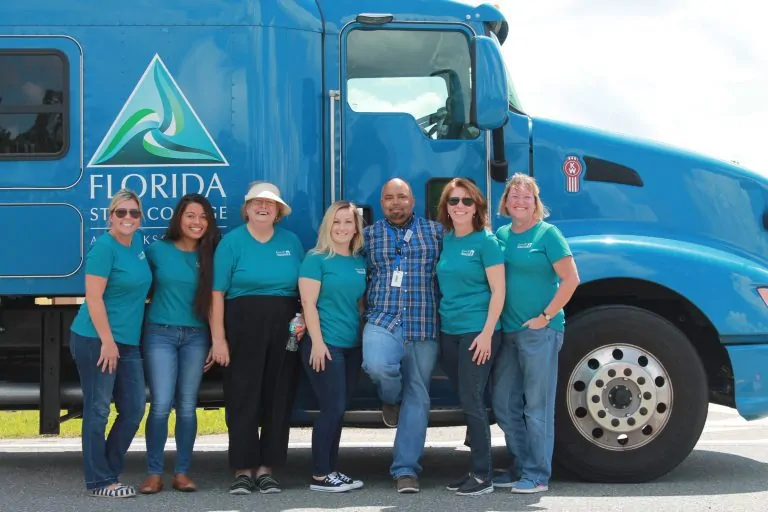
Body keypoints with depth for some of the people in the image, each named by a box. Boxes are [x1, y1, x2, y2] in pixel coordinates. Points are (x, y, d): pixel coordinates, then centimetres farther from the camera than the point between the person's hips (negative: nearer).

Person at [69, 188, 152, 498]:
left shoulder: (138, 242, 12)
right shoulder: (105, 247, -12)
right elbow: (94, 297, -16)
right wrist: (107, 341, -19)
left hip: (128, 342, 8)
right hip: (97, 340, -8)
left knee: (134, 409, 9)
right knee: (98, 411, -1)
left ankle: (109, 472, 21)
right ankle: (100, 481, 5)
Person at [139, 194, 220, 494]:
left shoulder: (209, 255, 5)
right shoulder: (157, 250, 0)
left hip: (196, 336, 2)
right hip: (160, 333, -2)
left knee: (187, 406, 5)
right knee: (161, 405, -8)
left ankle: (182, 473, 13)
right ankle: (154, 474, 0)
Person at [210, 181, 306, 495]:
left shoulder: (291, 242, 11)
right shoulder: (232, 241, 0)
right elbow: (217, 292, -4)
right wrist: (218, 338, -11)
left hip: (285, 329, 4)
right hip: (243, 327, -4)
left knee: (279, 399, 5)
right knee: (243, 399, -1)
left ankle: (266, 469, 13)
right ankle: (243, 470, 5)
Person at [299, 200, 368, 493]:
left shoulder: (360, 262, 13)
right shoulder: (316, 259, -6)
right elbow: (308, 302, -11)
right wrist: (317, 341, -17)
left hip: (353, 345, 7)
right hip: (326, 344, -7)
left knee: (339, 410, 10)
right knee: (332, 408, -9)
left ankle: (330, 470, 17)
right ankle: (319, 476, -2)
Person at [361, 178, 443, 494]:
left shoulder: (436, 232, 9)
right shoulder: (368, 236, 10)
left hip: (424, 326, 1)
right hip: (383, 321, -1)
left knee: (417, 396, 1)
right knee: (377, 365, -31)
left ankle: (406, 469, 9)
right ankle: (391, 399, 6)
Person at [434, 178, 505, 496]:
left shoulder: (485, 241, -8)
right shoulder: (445, 240, 11)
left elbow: (498, 291, -11)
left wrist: (487, 333, -18)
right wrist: (441, 322, 13)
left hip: (477, 331, -7)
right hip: (448, 331, 7)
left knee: (472, 401, -7)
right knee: (466, 401, 11)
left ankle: (483, 476, 0)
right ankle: (477, 468, 20)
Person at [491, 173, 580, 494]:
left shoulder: (547, 234, -6)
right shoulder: (500, 235, 11)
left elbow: (571, 279, -11)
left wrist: (546, 316, -13)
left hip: (540, 331, -7)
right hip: (507, 332, 7)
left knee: (537, 406, -1)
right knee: (504, 404, 11)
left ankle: (537, 475, 6)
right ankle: (521, 466, 23)